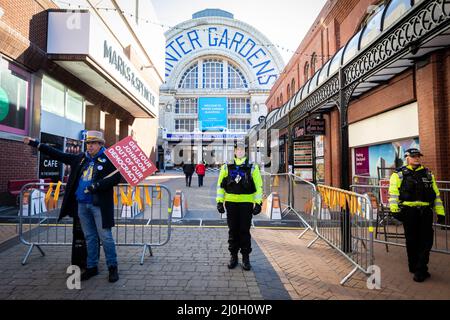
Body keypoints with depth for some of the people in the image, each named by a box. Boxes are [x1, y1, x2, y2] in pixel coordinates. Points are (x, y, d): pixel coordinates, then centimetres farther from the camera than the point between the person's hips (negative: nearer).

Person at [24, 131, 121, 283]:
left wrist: (95, 187, -20)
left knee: (105, 237, 0)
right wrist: (36, 144, 15)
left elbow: (115, 178, -16)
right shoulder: (81, 158, 12)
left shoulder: (109, 159, -7)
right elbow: (58, 155, 16)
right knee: (89, 237, 15)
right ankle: (91, 267, 28)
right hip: (81, 204, 6)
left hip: (99, 205, -6)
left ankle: (112, 267, 14)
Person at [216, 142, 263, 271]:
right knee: (233, 231, 10)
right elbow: (220, 185, 7)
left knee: (245, 231, 5)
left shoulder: (252, 168, 1)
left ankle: (246, 257, 18)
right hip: (231, 203, 2)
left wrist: (258, 203, -6)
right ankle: (233, 256, 23)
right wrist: (219, 202, 1)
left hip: (246, 203, -1)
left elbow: (258, 186, 0)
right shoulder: (227, 167, 5)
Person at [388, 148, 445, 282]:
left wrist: (440, 211, 11)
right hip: (409, 212, -3)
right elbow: (393, 193, -5)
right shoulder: (399, 174, 2)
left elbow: (436, 193, 16)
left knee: (426, 241, 0)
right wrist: (394, 209, -14)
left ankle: (420, 270, 9)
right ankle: (414, 267, 22)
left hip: (426, 212, 3)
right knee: (412, 241, 7)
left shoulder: (428, 174, 16)